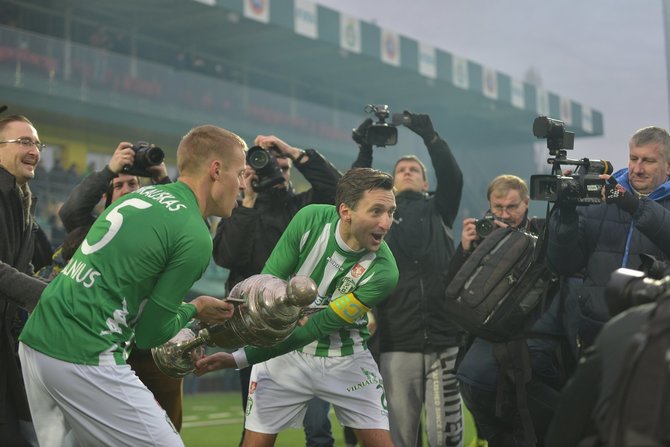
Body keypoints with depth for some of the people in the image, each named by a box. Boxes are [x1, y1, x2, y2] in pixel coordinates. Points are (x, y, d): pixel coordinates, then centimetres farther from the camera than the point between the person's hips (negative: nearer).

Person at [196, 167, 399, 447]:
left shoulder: (383, 272, -24)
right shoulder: (310, 220, -18)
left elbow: (318, 326, -24)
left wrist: (239, 359, -26)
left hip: (346, 359, -1)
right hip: (285, 351, 1)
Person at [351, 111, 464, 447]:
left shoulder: (438, 210, 17)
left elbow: (453, 177, 2)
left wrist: (429, 136, -6)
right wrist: (365, 150, -2)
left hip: (443, 340, 0)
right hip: (397, 345, 1)